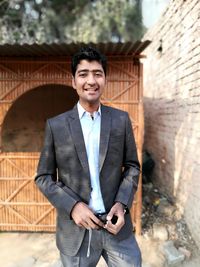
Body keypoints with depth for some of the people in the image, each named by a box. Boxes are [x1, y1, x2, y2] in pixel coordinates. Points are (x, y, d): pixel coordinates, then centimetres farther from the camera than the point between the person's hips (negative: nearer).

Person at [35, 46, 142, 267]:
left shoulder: (121, 120, -2)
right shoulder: (55, 125, -5)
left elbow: (132, 166, 5)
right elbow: (43, 177, 0)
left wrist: (122, 203, -9)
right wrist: (72, 205, -13)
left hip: (116, 224, 1)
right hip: (75, 229, 0)